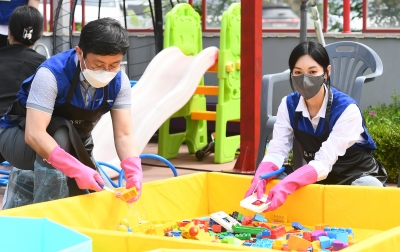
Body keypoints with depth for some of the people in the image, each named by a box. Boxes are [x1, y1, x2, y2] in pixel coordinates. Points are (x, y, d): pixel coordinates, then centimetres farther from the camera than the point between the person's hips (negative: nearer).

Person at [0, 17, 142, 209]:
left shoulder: (119, 81, -17)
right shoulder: (51, 74, -34)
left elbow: (124, 135, -18)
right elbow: (34, 135, -41)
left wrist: (134, 171, -38)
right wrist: (77, 169, -51)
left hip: (70, 144, 6)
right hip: (20, 137, -6)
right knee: (60, 134, -36)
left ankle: (26, 182, 22)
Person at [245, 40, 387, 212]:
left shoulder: (347, 110, -26)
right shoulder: (289, 104, -9)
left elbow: (324, 163, -33)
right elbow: (277, 151, -17)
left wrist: (285, 186, -49)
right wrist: (260, 177, -40)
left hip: (359, 176, -4)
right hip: (317, 178, 4)